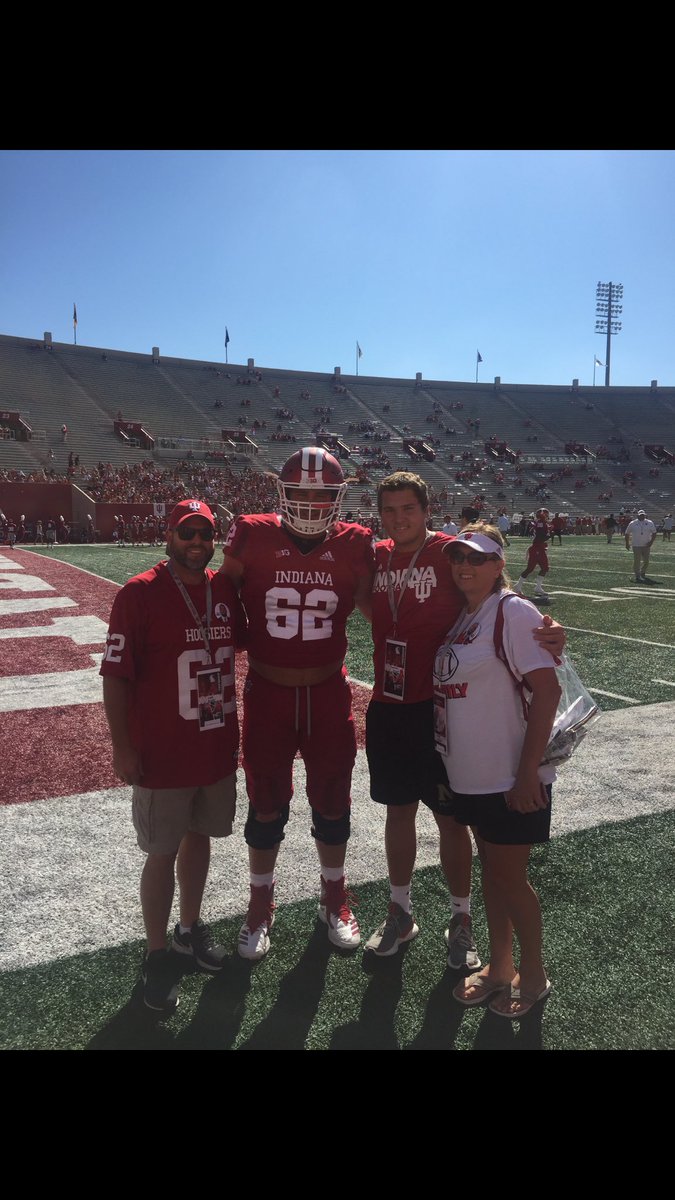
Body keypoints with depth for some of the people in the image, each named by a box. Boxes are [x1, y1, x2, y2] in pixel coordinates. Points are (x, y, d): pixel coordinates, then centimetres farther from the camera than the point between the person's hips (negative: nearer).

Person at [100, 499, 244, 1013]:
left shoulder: (226, 589, 2)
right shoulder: (139, 594, -14)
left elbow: (242, 643, 18)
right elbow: (116, 676, -13)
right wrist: (122, 747, -14)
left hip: (218, 747, 5)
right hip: (161, 756, -5)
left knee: (199, 837, 20)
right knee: (163, 853, 7)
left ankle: (191, 927, 40)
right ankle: (158, 954, 25)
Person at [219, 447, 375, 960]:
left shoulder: (354, 545, -6)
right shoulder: (252, 537, -10)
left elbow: (371, 605, 7)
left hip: (330, 693, 1)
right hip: (268, 694, -1)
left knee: (332, 805, 16)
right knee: (266, 809, 13)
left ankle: (335, 898, 39)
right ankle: (261, 905, 36)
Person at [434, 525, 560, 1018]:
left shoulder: (514, 611, -16)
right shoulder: (461, 615, 7)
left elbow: (547, 689, -21)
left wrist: (528, 770, -22)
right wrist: (449, 761, 15)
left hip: (512, 777, -7)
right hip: (473, 774, 7)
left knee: (510, 876, 7)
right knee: (490, 869, 19)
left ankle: (533, 975, 29)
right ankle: (499, 967, 37)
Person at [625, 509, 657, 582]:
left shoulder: (650, 523, 3)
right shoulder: (632, 524, -1)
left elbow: (654, 533, 8)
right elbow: (627, 533, 7)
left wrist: (651, 541, -5)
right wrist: (627, 543, 4)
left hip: (646, 545, 2)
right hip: (636, 546, -2)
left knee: (646, 561, 6)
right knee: (637, 561, -6)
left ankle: (642, 573, 27)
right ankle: (637, 576, -1)